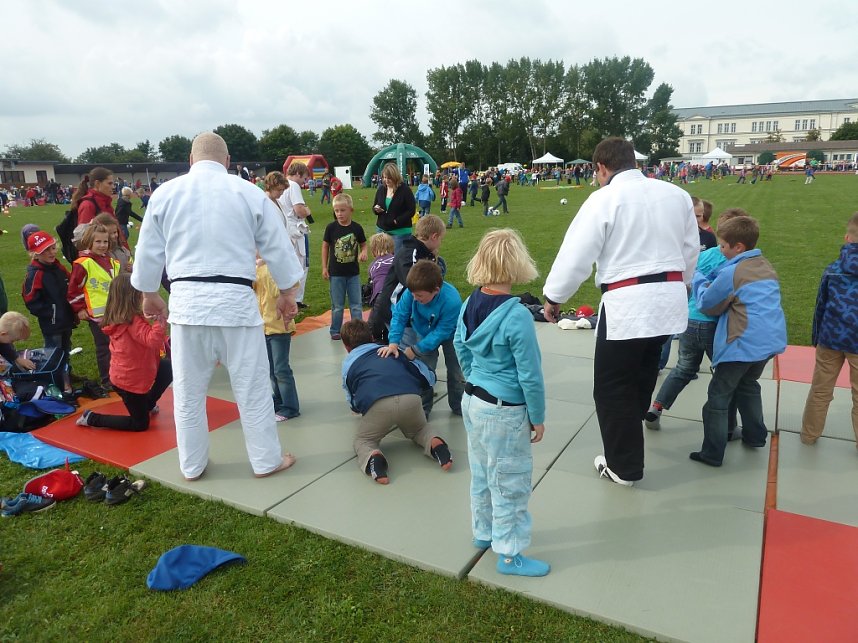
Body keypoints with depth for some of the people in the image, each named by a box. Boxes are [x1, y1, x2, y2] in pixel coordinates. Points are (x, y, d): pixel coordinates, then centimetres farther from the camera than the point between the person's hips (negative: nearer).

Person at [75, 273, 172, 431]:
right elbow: (153, 340, -36)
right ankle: (91, 418, 9)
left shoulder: (117, 318, 2)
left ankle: (148, 404, 32)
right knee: (140, 424, 10)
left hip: (122, 376, 8)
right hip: (130, 381, -8)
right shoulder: (133, 320, -25)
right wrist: (160, 318, -31)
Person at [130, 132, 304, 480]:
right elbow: (278, 247, 3)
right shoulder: (249, 192, -1)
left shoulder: (165, 193, 4)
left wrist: (149, 294, 26)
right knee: (252, 385, 9)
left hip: (187, 300, 2)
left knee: (188, 390, 14)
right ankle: (266, 460, 21)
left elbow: (148, 251, 11)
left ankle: (192, 465, 27)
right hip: (235, 300, -2)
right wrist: (287, 292, 15)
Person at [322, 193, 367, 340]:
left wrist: (363, 253, -17)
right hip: (336, 273, -1)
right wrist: (324, 268, 0)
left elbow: (363, 244, 6)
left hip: (353, 273, 1)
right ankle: (335, 330, 22)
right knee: (337, 305, 9)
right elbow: (325, 246, 2)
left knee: (356, 304, 7)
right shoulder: (331, 227, -8)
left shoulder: (357, 228, -6)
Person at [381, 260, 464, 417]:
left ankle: (458, 407, 30)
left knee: (456, 372, 9)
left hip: (449, 335, -2)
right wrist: (393, 342, -35)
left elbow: (441, 332, -33)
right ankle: (423, 408, 18)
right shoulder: (411, 292, -33)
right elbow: (399, 315, -22)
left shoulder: (452, 301, -41)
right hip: (425, 333, 2)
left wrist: (415, 350, -32)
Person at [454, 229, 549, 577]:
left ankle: (484, 533, 41)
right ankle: (510, 555, 24)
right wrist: (538, 417, -6)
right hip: (504, 411, -7)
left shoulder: (469, 304, -3)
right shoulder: (516, 316, -24)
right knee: (510, 483, 9)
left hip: (472, 401, 8)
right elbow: (530, 375, -18)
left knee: (481, 474, 23)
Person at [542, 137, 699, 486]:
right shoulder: (676, 194, 9)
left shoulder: (604, 199, -10)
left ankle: (624, 466, 19)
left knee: (612, 387, 7)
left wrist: (553, 297, 3)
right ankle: (627, 453, 44)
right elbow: (691, 250, 16)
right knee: (641, 376, 25)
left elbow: (576, 254, -10)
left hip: (627, 304, -8)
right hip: (669, 300, 8)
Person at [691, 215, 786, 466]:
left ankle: (712, 453, 0)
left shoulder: (731, 272, -12)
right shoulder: (766, 268, 13)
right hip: (771, 340, 8)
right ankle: (755, 435, 36)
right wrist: (709, 281, 17)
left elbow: (707, 305, -3)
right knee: (748, 385, 28)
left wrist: (698, 279, 13)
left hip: (743, 344, -8)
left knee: (718, 396, -1)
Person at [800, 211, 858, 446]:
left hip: (830, 338, 2)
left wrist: (816, 338, 15)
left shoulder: (833, 269, -2)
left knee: (820, 390, 13)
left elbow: (820, 305, 4)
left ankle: (810, 434, 24)